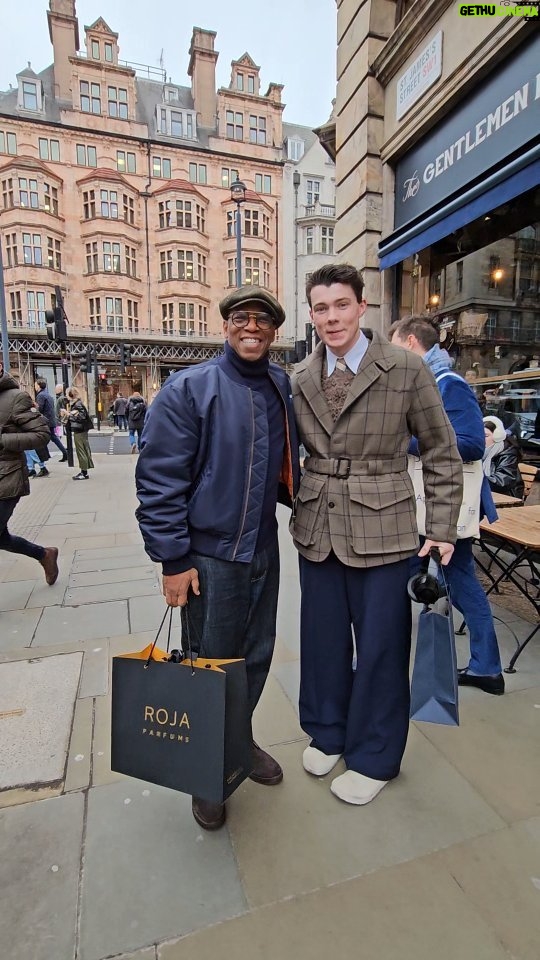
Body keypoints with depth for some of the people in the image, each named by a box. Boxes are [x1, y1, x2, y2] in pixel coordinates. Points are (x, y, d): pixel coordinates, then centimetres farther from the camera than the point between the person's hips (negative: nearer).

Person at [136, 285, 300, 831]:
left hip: (263, 549, 5)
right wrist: (173, 560, -15)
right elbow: (158, 479, -14)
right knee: (212, 666, 12)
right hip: (208, 555, -5)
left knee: (257, 657, 19)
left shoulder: (281, 386, 6)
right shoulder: (189, 390, -11)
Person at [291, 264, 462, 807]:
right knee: (322, 639, 16)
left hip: (381, 529, -3)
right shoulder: (300, 379, 5)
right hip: (316, 530, 4)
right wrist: (296, 506, 5)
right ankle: (326, 733, 43)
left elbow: (442, 454, -1)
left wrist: (441, 529, -4)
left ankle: (374, 759, 35)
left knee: (380, 646, 9)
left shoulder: (406, 369, -5)